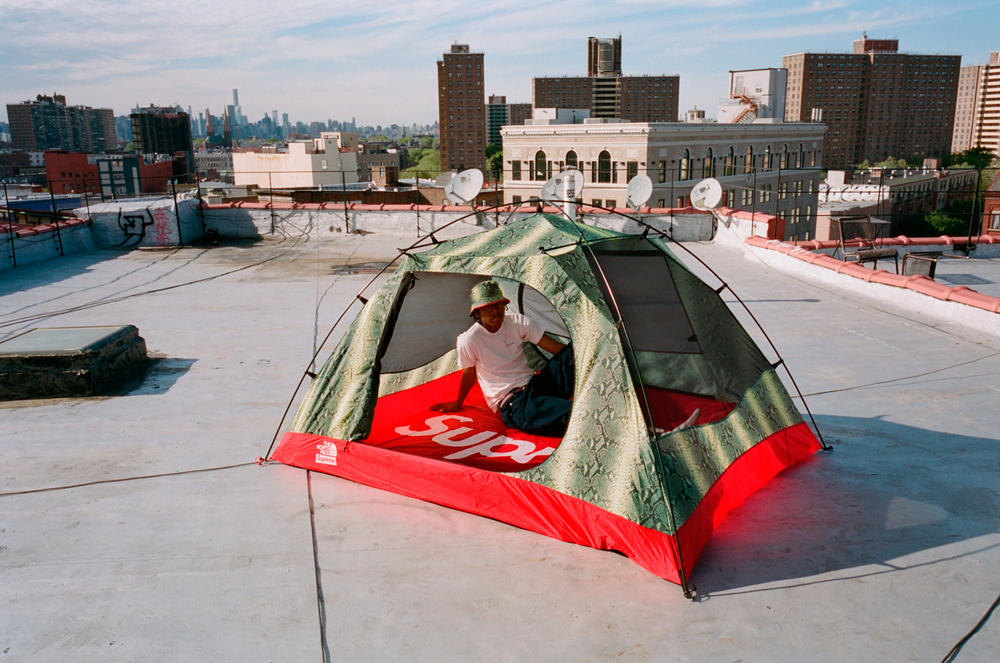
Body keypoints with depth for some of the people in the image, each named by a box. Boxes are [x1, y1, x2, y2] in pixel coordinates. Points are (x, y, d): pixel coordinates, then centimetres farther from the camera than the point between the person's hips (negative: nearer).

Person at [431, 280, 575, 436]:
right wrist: (457, 403, 19)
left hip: (533, 383, 5)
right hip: (510, 403, -5)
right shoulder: (468, 341, -12)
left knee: (570, 353, -22)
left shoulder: (519, 323, -2)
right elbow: (469, 373, 7)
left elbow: (557, 348, 1)